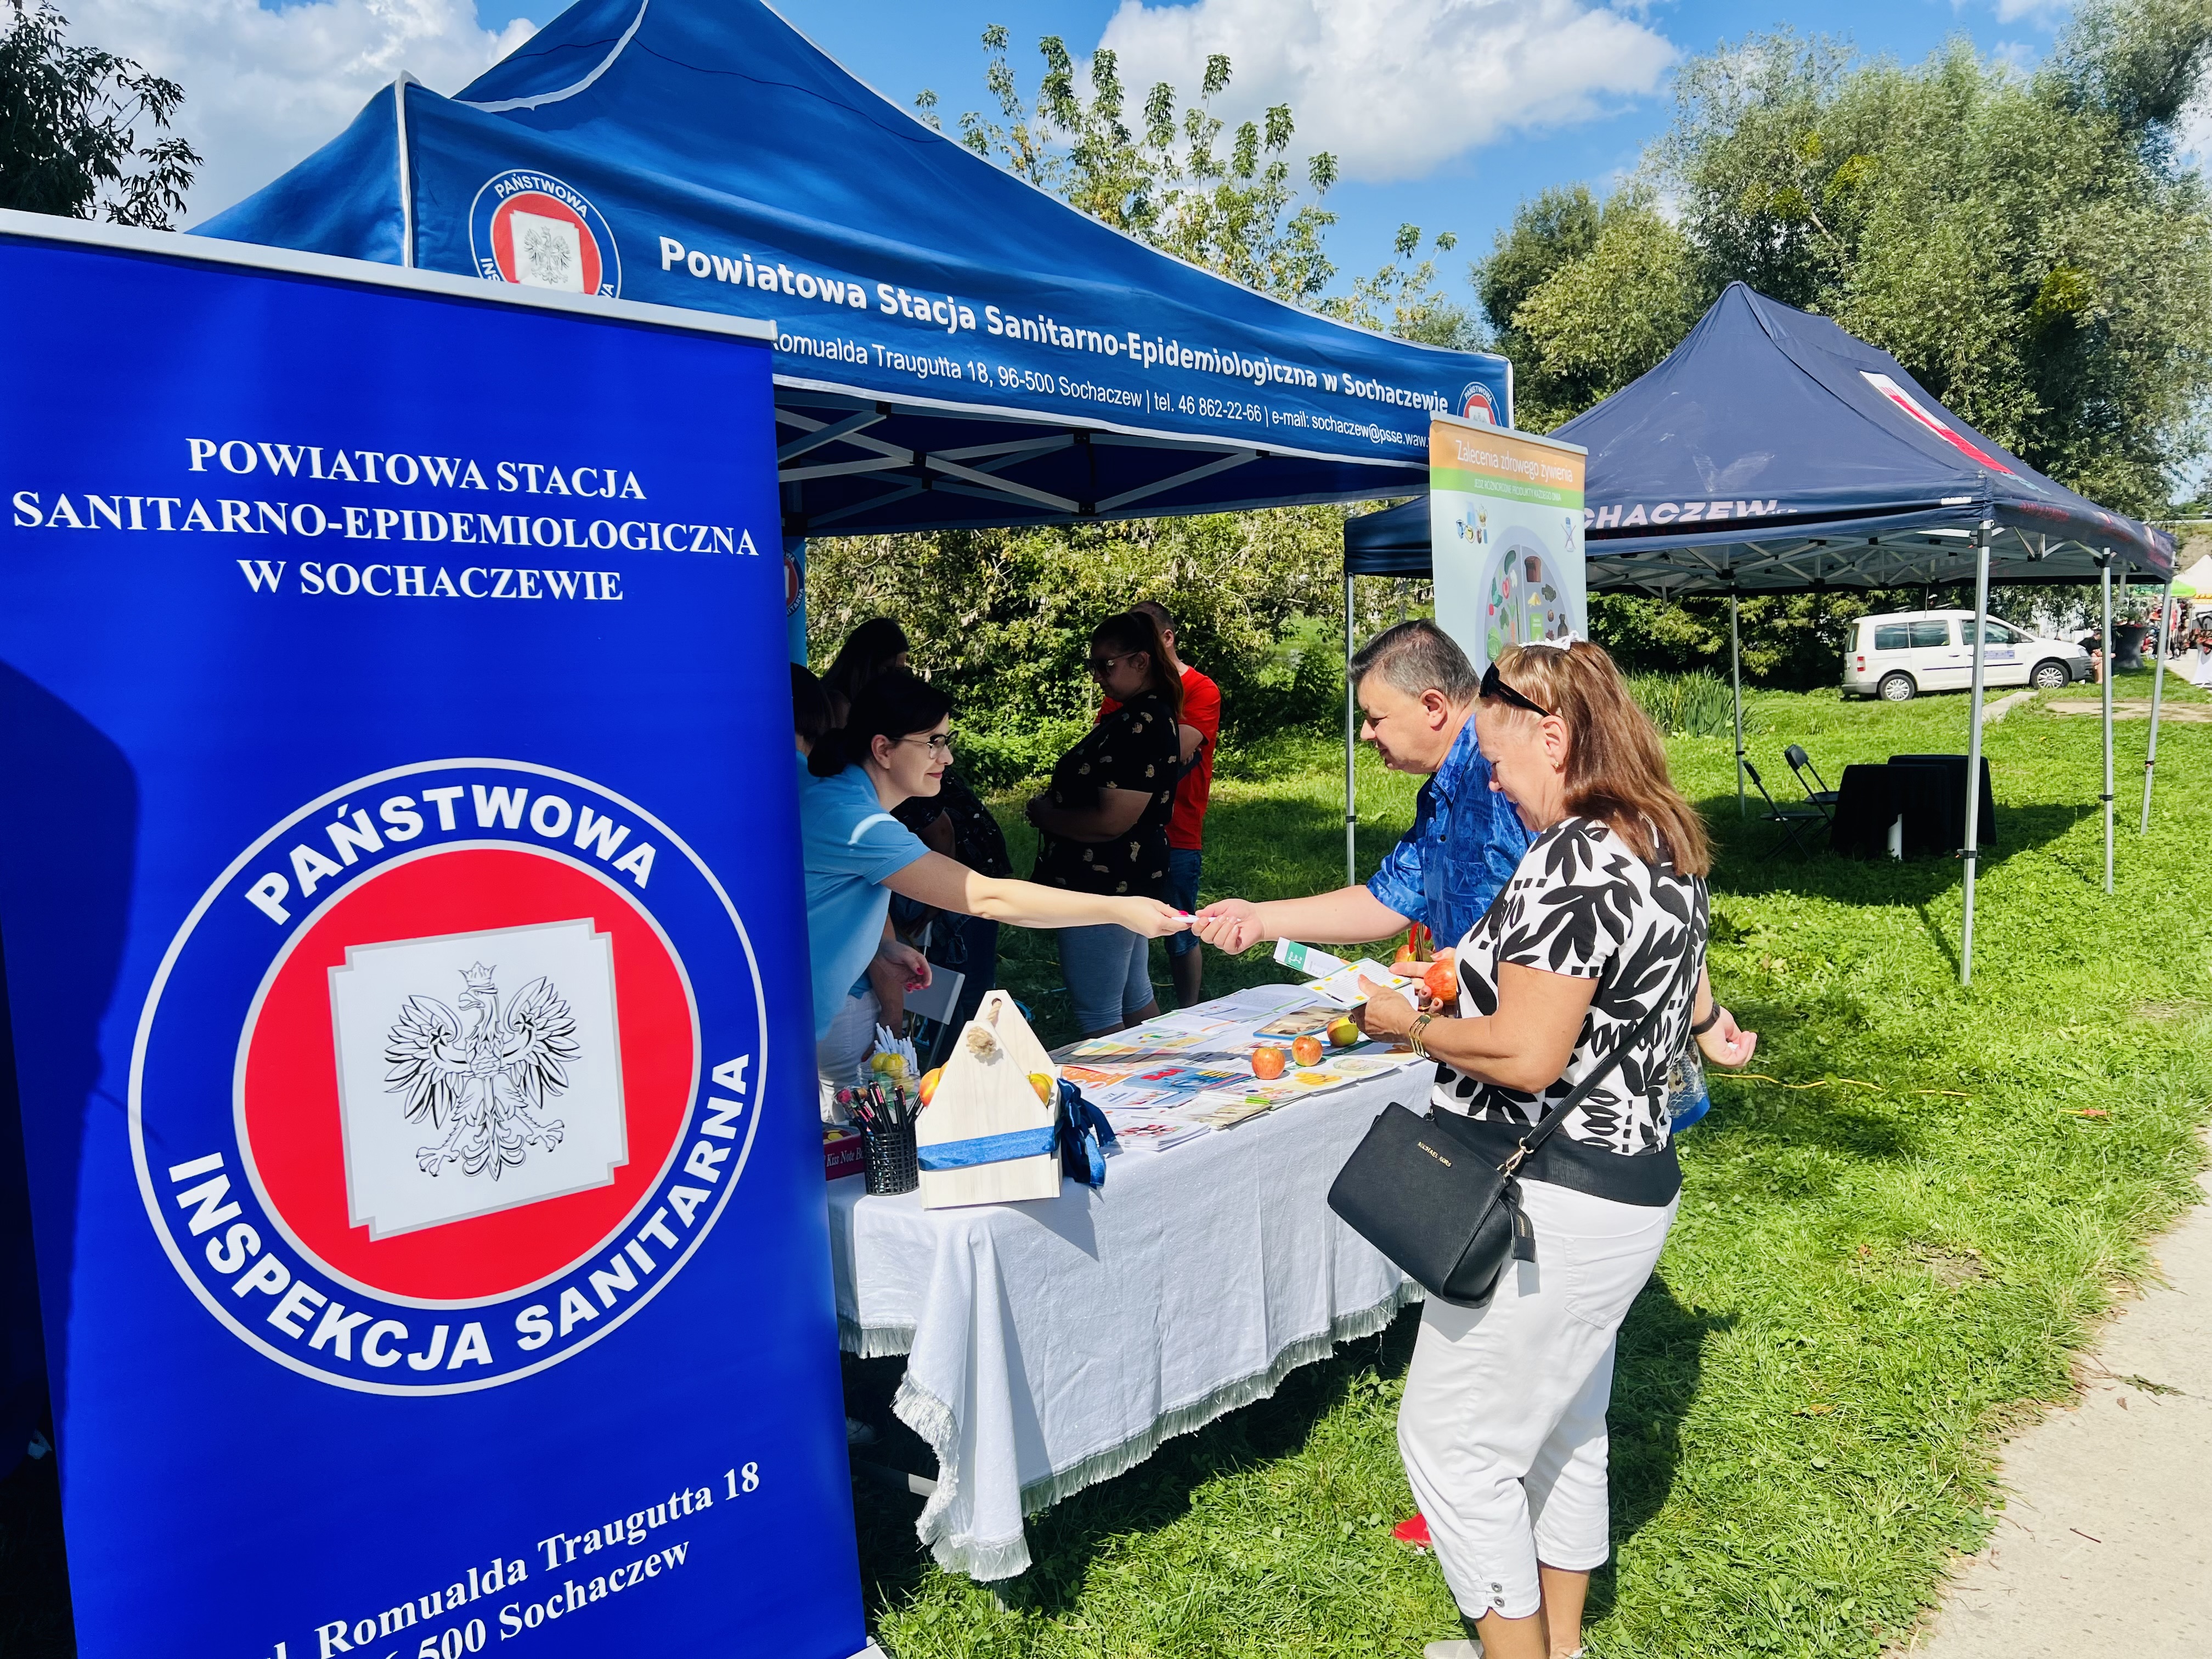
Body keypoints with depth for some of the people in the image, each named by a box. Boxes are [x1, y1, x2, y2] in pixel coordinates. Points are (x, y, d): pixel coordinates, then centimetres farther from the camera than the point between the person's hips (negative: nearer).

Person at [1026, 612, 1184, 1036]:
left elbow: (1111, 821, -26)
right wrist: (1052, 804, 3)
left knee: (1098, 1020, -1)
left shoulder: (1143, 725, -21)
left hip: (1102, 890, -11)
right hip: (1129, 881, 11)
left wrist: (1044, 815, -12)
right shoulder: (1139, 716, 12)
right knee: (1135, 999, 20)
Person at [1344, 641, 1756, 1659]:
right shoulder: (1666, 846, 8)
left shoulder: (1573, 858, -23)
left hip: (1555, 1202, -11)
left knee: (1452, 1438, 4)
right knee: (1564, 1428, 23)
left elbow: (1525, 1058, -26)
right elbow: (1682, 997, 23)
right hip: (1633, 1183, 11)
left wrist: (1405, 1024, -12)